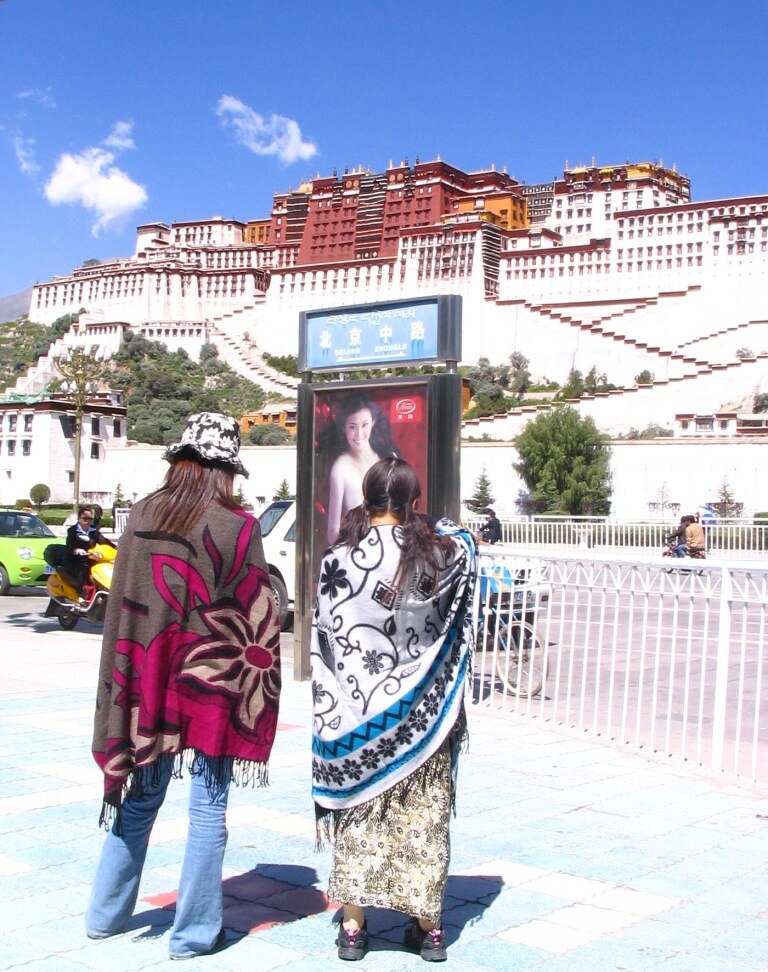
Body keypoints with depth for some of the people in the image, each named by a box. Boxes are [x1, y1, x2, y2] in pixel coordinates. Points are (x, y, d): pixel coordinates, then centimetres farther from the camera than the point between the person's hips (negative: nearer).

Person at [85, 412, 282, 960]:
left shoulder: (143, 516, 1)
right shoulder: (235, 527, -12)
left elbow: (123, 604, 6)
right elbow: (257, 616, -10)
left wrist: (137, 684, 13)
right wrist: (254, 685, 1)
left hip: (147, 683, 5)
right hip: (212, 685, -5)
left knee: (140, 799, 18)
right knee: (208, 811, 6)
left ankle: (106, 915, 29)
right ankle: (195, 933, 15)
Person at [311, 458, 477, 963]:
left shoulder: (338, 559, -11)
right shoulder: (442, 555, -11)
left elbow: (325, 640, -5)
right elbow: (464, 542, 14)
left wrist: (332, 711, 4)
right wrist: (451, 530, 32)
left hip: (357, 714, 0)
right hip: (421, 717, 1)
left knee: (358, 816, 11)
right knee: (423, 817, 12)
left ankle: (353, 926, 18)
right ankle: (429, 926, 21)